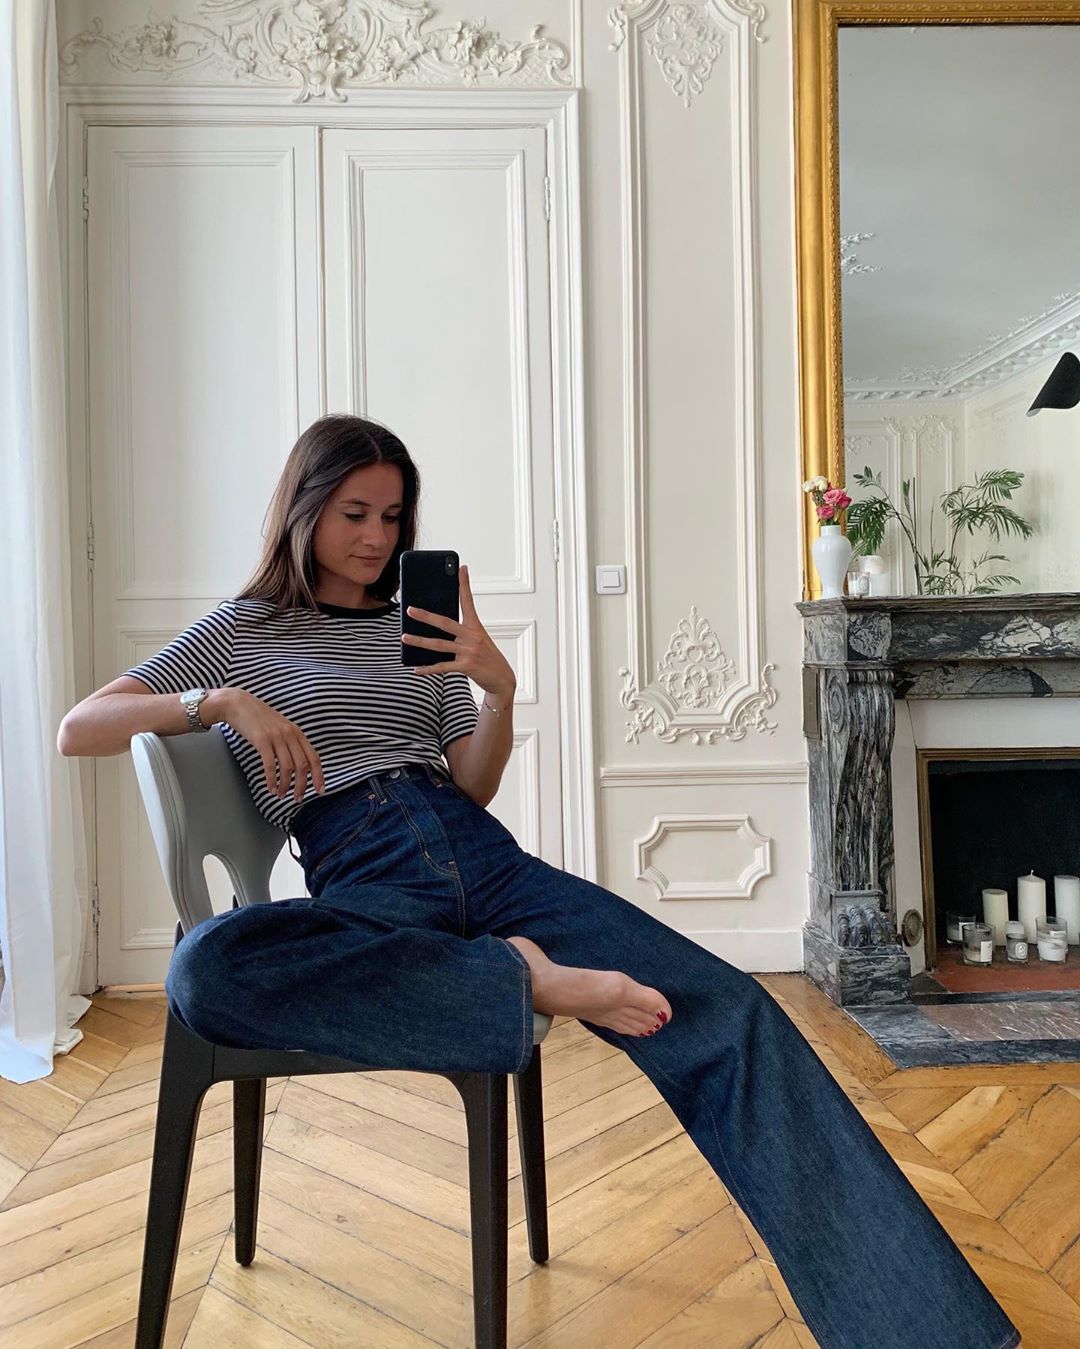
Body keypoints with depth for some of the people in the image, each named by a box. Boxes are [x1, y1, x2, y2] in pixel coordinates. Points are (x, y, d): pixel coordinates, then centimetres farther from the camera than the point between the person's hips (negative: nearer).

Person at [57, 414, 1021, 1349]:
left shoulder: (422, 629, 21)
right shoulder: (244, 631, 14)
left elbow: (471, 790, 14)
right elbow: (76, 731, 8)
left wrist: (500, 689, -5)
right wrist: (223, 701, -8)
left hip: (483, 860, 3)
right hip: (364, 889, -2)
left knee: (729, 1013, -19)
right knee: (206, 967, -38)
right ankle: (528, 981, -27)